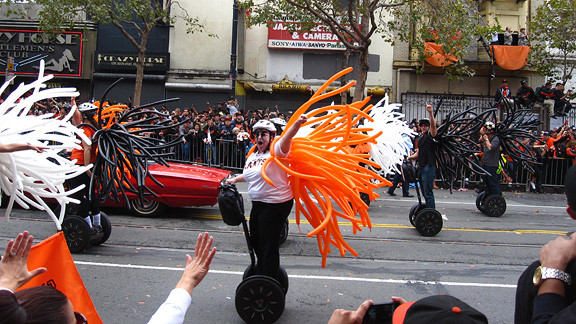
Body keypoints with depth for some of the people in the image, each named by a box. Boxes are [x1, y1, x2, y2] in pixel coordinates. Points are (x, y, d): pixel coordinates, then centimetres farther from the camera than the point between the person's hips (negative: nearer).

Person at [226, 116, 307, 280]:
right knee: (256, 241, 22)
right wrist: (234, 179, 37)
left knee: (268, 244, -3)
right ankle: (260, 272, 45)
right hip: (258, 203, 9)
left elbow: (287, 137, -33)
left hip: (276, 204, -9)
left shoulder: (276, 150, -12)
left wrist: (297, 123, -50)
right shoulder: (252, 156, 12)